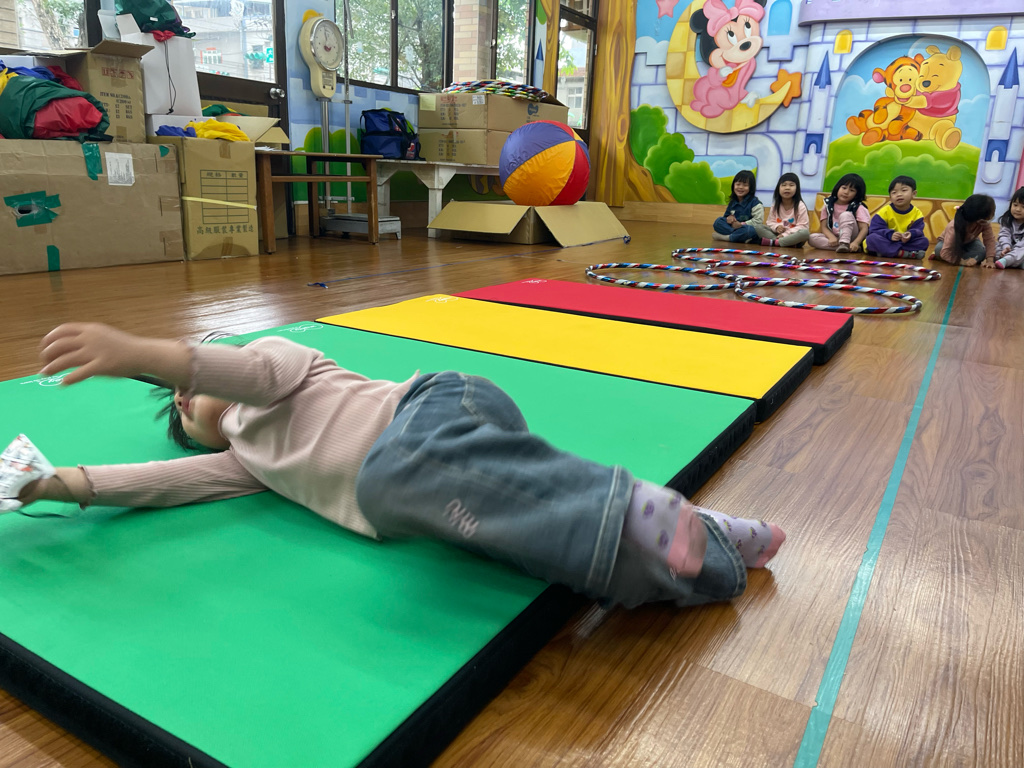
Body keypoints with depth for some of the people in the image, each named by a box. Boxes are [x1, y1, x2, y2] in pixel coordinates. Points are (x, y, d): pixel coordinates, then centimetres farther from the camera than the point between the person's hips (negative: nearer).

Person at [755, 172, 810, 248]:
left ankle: (773, 242, -35)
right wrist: (776, 227, -16)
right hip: (778, 233, 3)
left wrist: (785, 234, -21)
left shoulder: (800, 206, -6)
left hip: (792, 236, -3)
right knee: (756, 225, -15)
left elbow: (802, 226, -10)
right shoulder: (775, 205, 5)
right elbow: (770, 221, 9)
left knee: (805, 232, -37)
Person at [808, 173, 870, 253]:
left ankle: (844, 243, -38)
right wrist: (832, 237, -23)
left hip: (851, 237, -3)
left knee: (846, 215, -24)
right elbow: (824, 227, -1)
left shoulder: (858, 207, -4)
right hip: (835, 238, 3)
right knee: (812, 238, -24)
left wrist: (855, 243, -32)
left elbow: (864, 229, -12)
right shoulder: (828, 205, 4)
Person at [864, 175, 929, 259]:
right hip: (886, 242, -2)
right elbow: (875, 229, -12)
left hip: (906, 242, 2)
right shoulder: (884, 212, -4)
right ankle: (906, 253, -37)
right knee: (872, 238, -31)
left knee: (924, 241, -18)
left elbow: (918, 230, -5)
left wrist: (911, 234, -30)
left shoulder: (917, 213, 4)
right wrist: (890, 235, -31)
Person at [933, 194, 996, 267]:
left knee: (981, 252, -29)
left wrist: (990, 260, -40)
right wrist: (963, 262, -56)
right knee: (939, 249, -37)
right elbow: (945, 253, -46)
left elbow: (990, 240, -27)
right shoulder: (954, 228, -44)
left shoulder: (985, 223, -32)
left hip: (969, 242, 4)